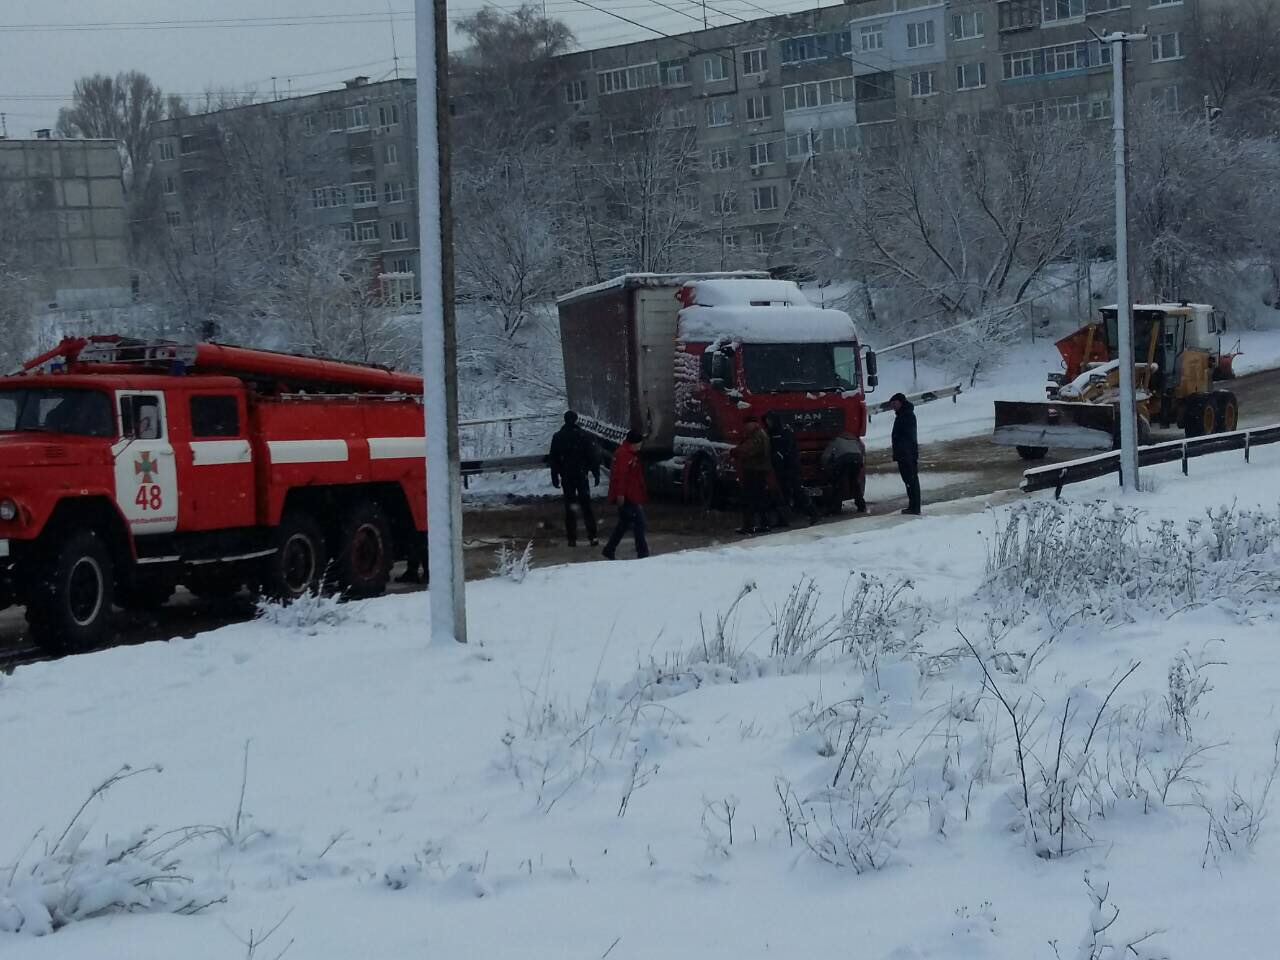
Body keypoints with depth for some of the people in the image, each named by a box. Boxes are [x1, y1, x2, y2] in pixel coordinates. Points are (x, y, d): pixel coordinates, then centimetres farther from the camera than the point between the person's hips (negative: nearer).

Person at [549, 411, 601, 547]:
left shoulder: (557, 437, 1)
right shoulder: (583, 435, -5)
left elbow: (553, 459, 5)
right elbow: (592, 456, -6)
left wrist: (555, 477, 11)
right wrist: (596, 474, 0)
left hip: (566, 478, 1)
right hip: (581, 475, -1)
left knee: (569, 507, 7)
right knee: (586, 506, 4)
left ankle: (572, 538, 4)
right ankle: (592, 536, -2)